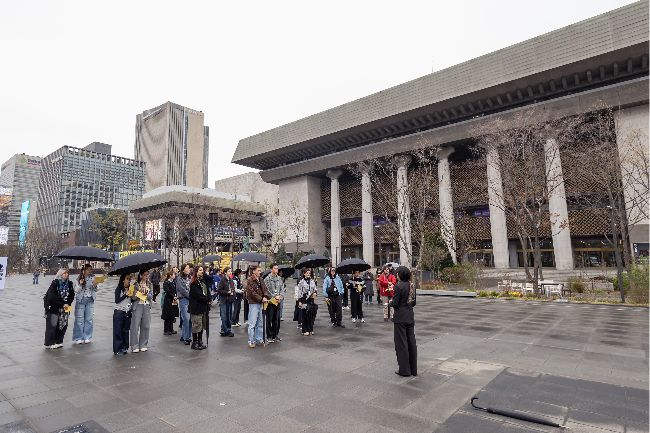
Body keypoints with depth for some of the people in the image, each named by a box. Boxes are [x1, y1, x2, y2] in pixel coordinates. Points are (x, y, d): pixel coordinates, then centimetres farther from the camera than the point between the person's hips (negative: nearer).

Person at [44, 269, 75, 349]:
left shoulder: (69, 284, 6)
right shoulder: (54, 283, -11)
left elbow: (72, 295, 7)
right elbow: (53, 296, -16)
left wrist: (67, 304, -9)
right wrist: (63, 304, -15)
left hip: (64, 307, 5)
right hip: (53, 307, -5)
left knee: (63, 324, 6)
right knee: (52, 325, -3)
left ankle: (58, 342, 18)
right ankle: (50, 343, 9)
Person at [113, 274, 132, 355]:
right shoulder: (119, 289, -6)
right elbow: (117, 300, -14)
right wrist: (126, 294, -17)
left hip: (128, 312, 5)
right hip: (119, 312, -5)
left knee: (126, 330, 9)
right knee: (118, 331, 2)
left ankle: (124, 348, 18)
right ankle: (117, 349, 10)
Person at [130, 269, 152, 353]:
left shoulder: (149, 285, 12)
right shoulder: (136, 285, -1)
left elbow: (150, 296, 8)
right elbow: (133, 297, -8)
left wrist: (146, 295, -12)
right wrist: (140, 291, -20)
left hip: (147, 306, 4)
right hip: (138, 306, -4)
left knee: (145, 326, 5)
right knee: (135, 326, -4)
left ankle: (143, 345, 15)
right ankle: (135, 347, 5)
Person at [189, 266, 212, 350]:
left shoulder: (203, 281, 15)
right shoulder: (194, 283, -12)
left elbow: (207, 291, 10)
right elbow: (199, 295, -17)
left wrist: (209, 299, -8)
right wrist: (208, 300, -12)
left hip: (204, 306, 8)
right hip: (197, 307, -8)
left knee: (202, 325, 13)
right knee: (196, 326, -2)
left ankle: (200, 342, 22)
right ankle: (194, 343, 9)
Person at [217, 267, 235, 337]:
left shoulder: (231, 280, 11)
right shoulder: (222, 280, -8)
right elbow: (219, 290, -12)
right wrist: (227, 292, -17)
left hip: (230, 300, 6)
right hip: (224, 301, -6)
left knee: (230, 316, 10)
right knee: (224, 317, -1)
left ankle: (228, 330, 18)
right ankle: (224, 331, 11)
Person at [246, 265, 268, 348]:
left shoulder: (261, 280, 13)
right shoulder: (250, 280, -9)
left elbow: (265, 289, 10)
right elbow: (252, 293, -15)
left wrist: (265, 297, -9)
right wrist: (261, 299, -15)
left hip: (261, 304, 7)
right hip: (253, 304, -7)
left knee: (259, 323, 14)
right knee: (252, 324, -3)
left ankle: (259, 340, 23)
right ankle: (251, 341, 6)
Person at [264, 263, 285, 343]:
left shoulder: (279, 279, 10)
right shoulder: (267, 279, -6)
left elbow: (282, 289, 8)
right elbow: (267, 291, -12)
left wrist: (280, 297, -8)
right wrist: (275, 297, -15)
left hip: (278, 302, 5)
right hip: (270, 302, -5)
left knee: (276, 319, 11)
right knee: (269, 319, 1)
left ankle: (276, 334, 21)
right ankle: (269, 336, 10)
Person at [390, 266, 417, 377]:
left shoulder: (399, 286, -18)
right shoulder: (411, 285, 3)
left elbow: (395, 303, -16)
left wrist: (390, 302, 4)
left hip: (400, 318, -7)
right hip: (410, 317, 7)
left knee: (401, 343, 3)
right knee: (411, 342, 13)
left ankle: (404, 370, 10)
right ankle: (413, 369, 22)